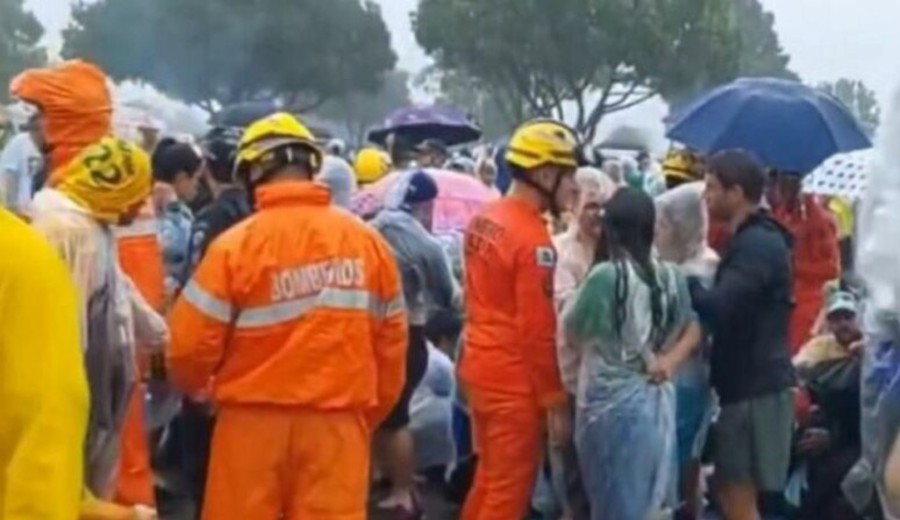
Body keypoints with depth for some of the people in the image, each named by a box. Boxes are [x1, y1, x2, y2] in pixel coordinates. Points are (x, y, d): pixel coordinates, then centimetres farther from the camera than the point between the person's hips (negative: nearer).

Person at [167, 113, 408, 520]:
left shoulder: (237, 243, -10)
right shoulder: (367, 240, 0)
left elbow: (191, 343, -8)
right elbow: (391, 340, 5)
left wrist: (195, 388, 15)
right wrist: (371, 413, 18)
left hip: (256, 419, -2)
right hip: (338, 420, 2)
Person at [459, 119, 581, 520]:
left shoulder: (483, 221, 7)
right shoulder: (533, 239, -19)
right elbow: (538, 331, -19)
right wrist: (554, 400, -13)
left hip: (480, 366, 9)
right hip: (515, 379, -9)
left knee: (489, 480, 20)